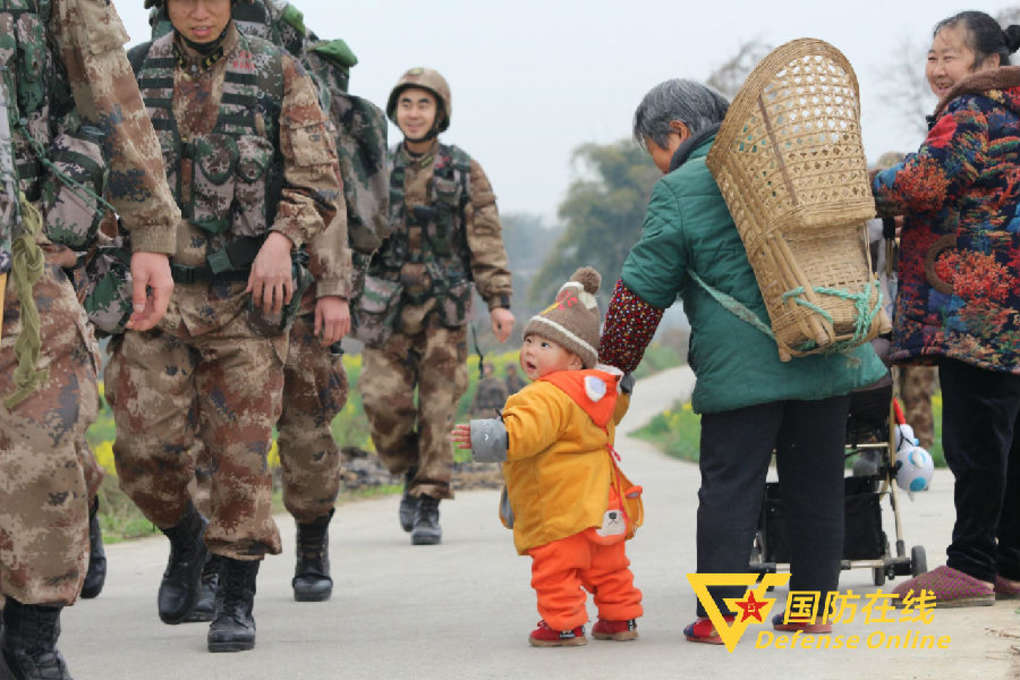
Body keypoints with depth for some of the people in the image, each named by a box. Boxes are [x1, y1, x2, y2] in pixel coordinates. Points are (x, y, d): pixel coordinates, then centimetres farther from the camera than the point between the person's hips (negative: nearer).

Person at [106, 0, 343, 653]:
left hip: (246, 295, -2)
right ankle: (186, 535, 25)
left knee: (240, 448, -3)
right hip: (156, 288, 2)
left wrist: (281, 237, -18)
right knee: (146, 445, -5)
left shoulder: (280, 75, 2)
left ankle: (238, 601, 7)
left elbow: (318, 182, -2)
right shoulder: (136, 74, 8)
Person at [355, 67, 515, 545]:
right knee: (382, 399, -8)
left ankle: (429, 505, 2)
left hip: (443, 306, -2)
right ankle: (411, 475, 18)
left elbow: (485, 239, 1)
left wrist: (499, 300, -6)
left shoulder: (464, 172, 4)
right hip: (387, 306, 2)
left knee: (438, 406, -4)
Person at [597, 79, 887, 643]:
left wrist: (613, 364, 7)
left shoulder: (678, 190, -2)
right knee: (816, 484, 10)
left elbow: (643, 290, -3)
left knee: (729, 486, -1)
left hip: (741, 367, -5)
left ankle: (718, 614, -4)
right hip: (826, 357, 5)